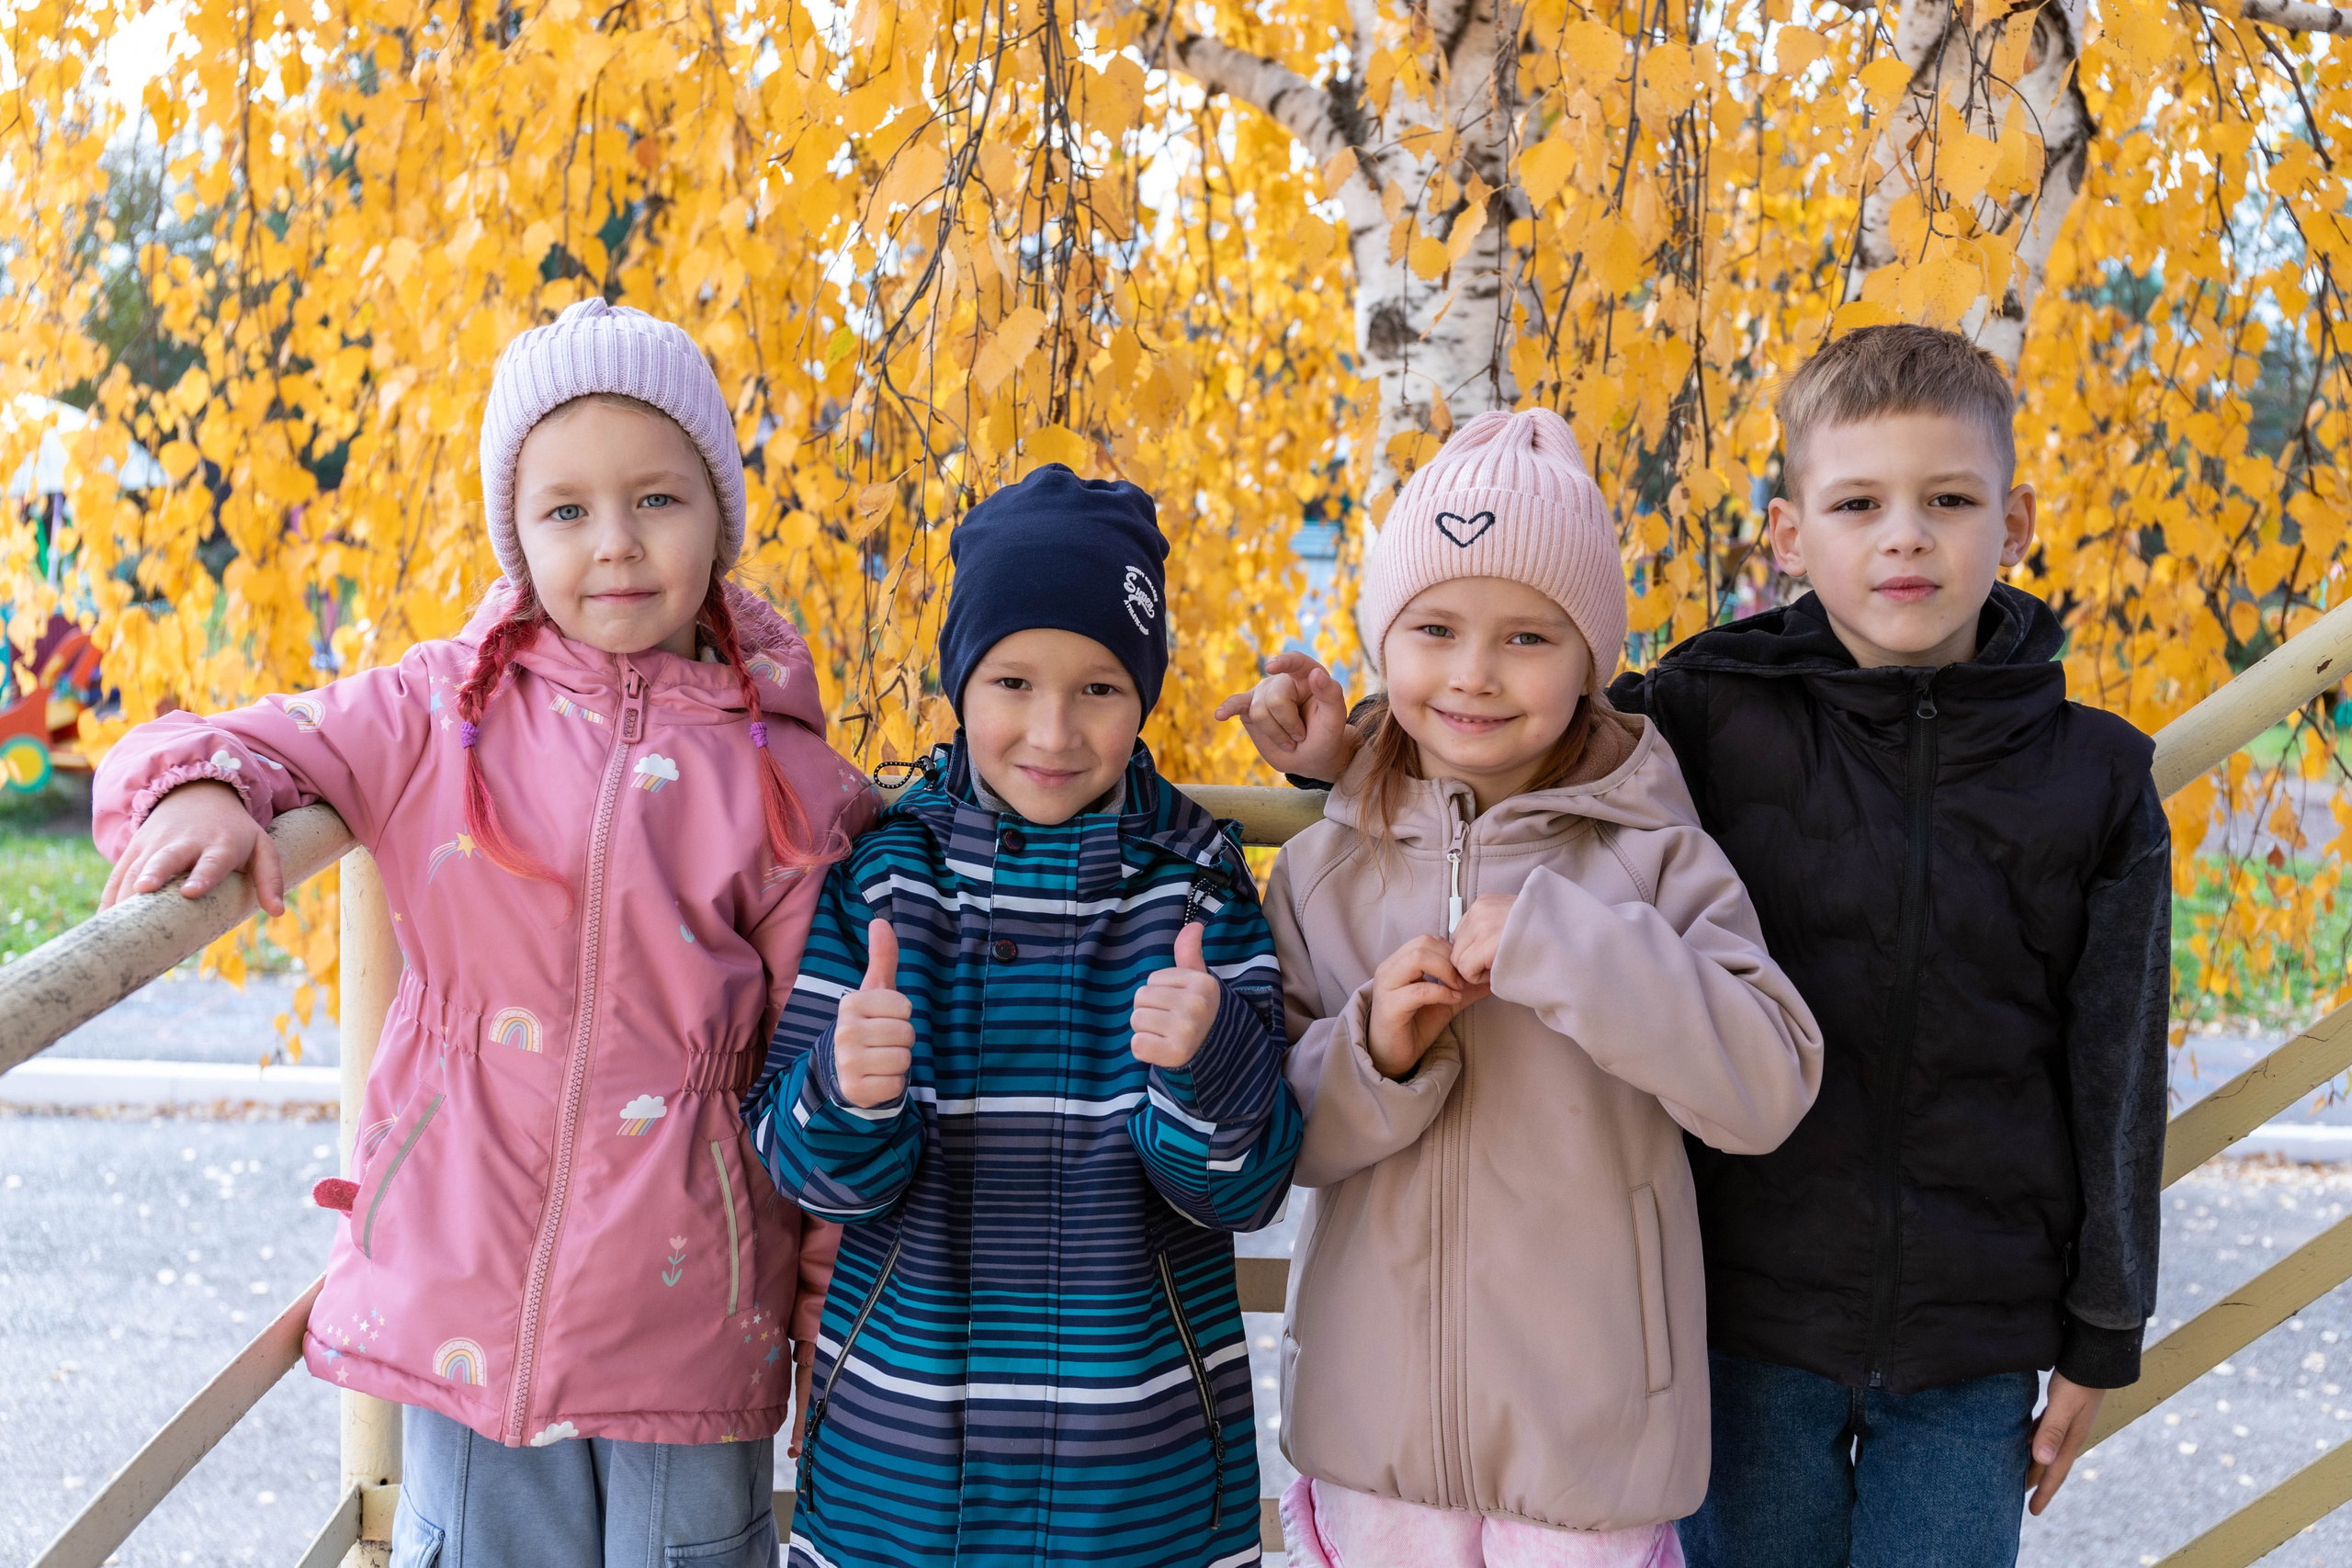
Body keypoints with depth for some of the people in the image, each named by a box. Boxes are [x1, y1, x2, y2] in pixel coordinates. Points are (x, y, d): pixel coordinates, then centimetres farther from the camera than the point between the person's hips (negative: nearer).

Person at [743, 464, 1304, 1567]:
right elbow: (820, 1175, -7)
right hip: (899, 1445, 0)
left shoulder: (1199, 882, -5)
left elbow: (1243, 1190, -8)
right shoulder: (877, 868, -5)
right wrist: (846, 1089, -29)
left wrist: (1210, 1060, -29)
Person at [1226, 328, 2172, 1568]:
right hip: (1751, 1319, 0)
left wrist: (2099, 1339, 5)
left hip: (1973, 1350, 1)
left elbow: (2115, 1074, 3)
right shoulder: (1709, 718, -6)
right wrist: (1351, 758, -12)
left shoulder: (2094, 778, -2)